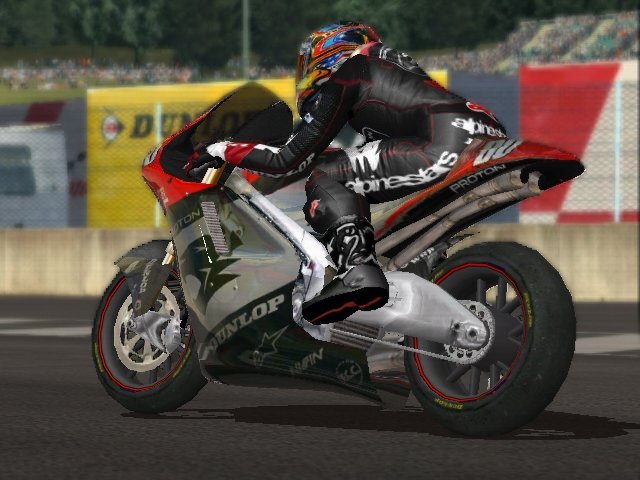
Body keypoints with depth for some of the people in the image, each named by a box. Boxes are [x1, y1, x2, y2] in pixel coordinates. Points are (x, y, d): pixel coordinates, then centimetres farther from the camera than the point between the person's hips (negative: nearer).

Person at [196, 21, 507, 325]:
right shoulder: (388, 61, 32)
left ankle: (357, 270, -30)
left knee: (324, 179, -7)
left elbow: (287, 161, 8)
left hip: (446, 148, -9)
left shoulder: (341, 73, 8)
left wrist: (225, 150, 21)